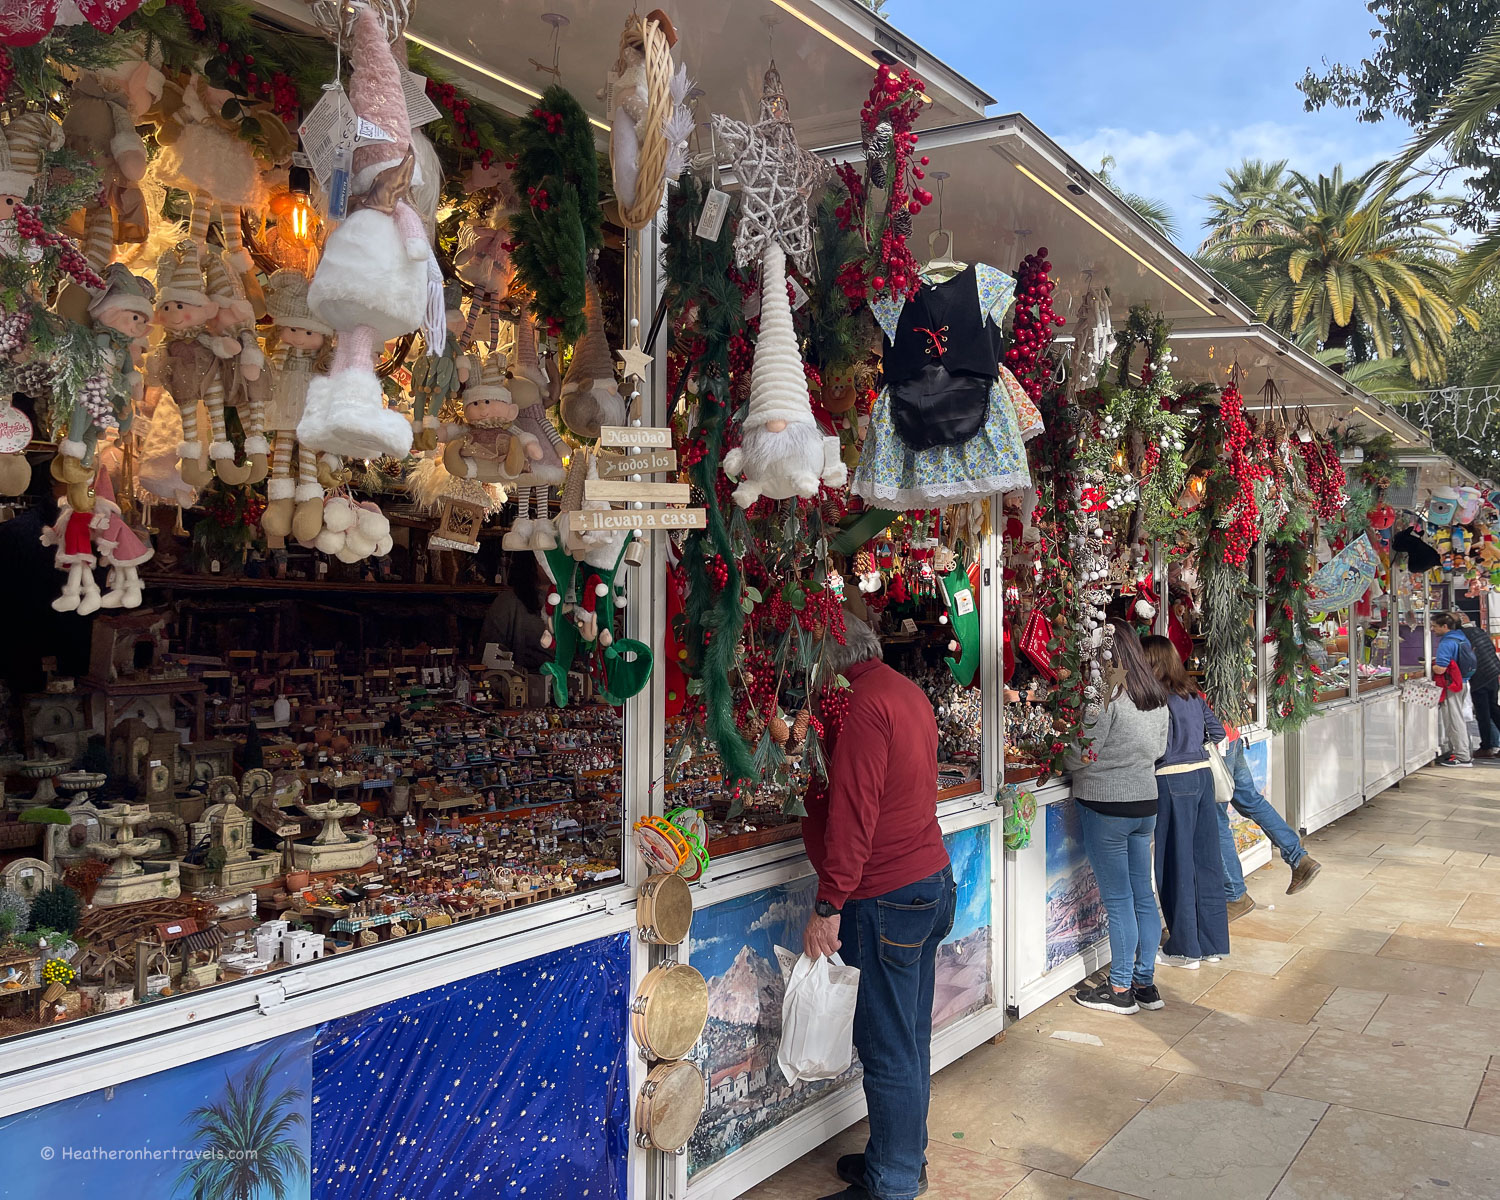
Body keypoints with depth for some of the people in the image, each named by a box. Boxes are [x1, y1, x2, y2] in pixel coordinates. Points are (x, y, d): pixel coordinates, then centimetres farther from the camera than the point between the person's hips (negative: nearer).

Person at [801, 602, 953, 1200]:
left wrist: (828, 907, -18)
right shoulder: (907, 690, 12)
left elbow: (852, 814, -22)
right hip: (933, 881, 10)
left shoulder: (864, 703, -18)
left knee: (889, 1050, 2)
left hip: (886, 898, -10)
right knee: (910, 1040, 19)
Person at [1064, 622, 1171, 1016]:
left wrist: (1059, 750, 3)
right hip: (1145, 802, 8)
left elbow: (1081, 755, -16)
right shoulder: (1155, 694, 7)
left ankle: (1120, 990, 11)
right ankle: (1145, 983, 23)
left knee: (1118, 899, 1)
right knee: (1143, 894, 13)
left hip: (1106, 805, -8)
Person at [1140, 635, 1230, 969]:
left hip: (1173, 780, -8)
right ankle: (1213, 942, 22)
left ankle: (1185, 948, 10)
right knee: (1205, 857, 13)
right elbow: (1216, 731, 16)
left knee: (1176, 863, 2)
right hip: (1202, 774, 8)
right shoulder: (1192, 692, 9)